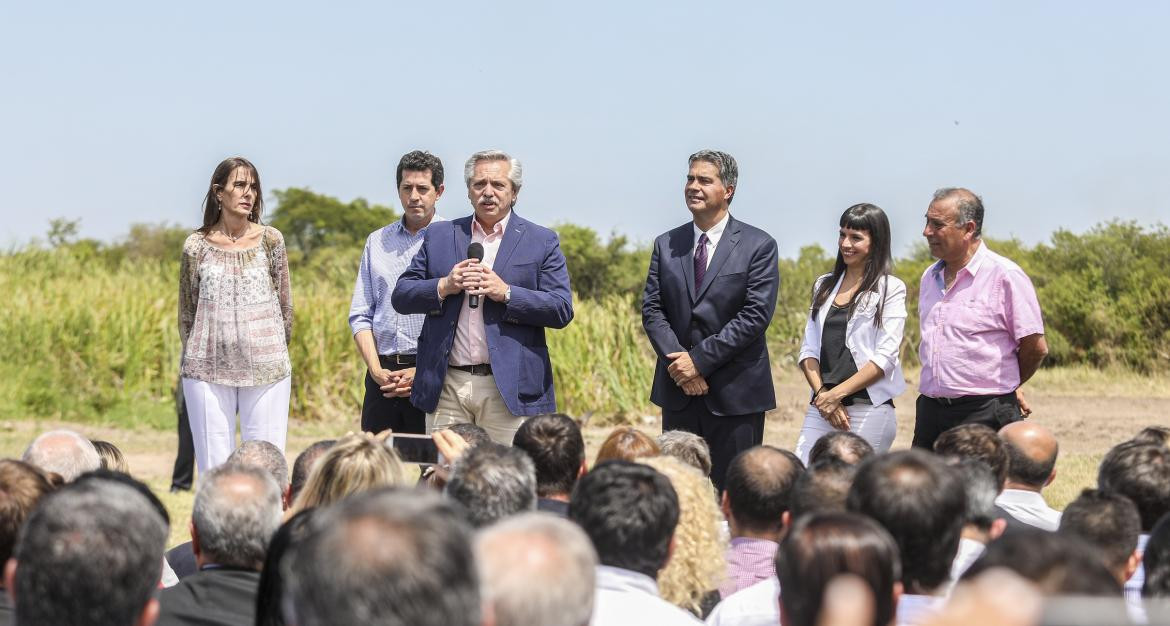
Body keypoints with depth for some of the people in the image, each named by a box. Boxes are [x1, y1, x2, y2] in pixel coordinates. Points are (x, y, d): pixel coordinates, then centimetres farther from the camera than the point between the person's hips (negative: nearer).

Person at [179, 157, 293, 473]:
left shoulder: (270, 240, 3)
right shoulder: (196, 245, 2)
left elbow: (285, 304, 10)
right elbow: (186, 311, 11)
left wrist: (275, 351, 11)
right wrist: (196, 356, 13)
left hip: (266, 371, 0)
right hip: (208, 371, 0)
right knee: (213, 468, 2)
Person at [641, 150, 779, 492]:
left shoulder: (758, 246, -3)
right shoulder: (666, 245, 11)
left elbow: (755, 315, -11)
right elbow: (651, 309, 6)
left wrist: (700, 359, -15)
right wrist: (679, 362, -10)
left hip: (735, 390, -4)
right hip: (678, 390, 4)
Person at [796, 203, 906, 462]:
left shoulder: (891, 289, 1)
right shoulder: (824, 286, 17)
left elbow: (885, 356, -7)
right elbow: (808, 349, 13)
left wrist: (837, 394, -12)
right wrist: (821, 393, -4)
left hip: (869, 409, -4)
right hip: (821, 409, 4)